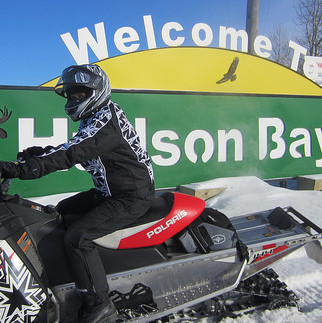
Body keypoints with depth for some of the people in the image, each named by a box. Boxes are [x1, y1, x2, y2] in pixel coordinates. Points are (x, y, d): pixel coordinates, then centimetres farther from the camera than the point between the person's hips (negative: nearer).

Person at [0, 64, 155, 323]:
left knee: (77, 237, -22)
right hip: (112, 192, 11)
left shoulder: (105, 122, -21)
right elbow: (73, 149, 16)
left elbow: (72, 153, -32)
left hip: (132, 197, -11)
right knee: (63, 211, 15)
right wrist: (40, 152, -1)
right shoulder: (96, 117, 12)